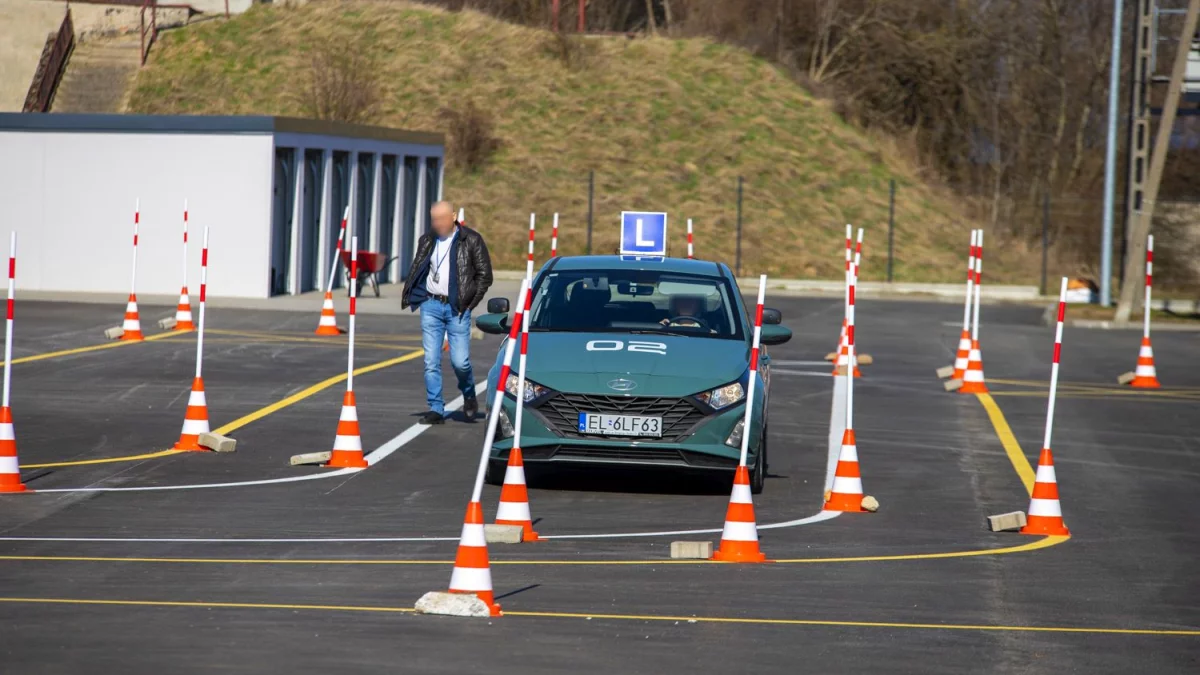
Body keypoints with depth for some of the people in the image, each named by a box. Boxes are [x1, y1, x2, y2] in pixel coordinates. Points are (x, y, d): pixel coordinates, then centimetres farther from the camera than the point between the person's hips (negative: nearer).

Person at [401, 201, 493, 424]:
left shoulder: (471, 240, -2)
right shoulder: (427, 240, 9)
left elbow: (484, 274, 0)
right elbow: (415, 270, 17)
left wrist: (470, 302, -5)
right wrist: (408, 296, 3)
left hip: (457, 308, -3)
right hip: (431, 305, 3)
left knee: (460, 361, -6)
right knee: (431, 361, -1)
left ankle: (469, 396, 23)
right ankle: (436, 409, 4)